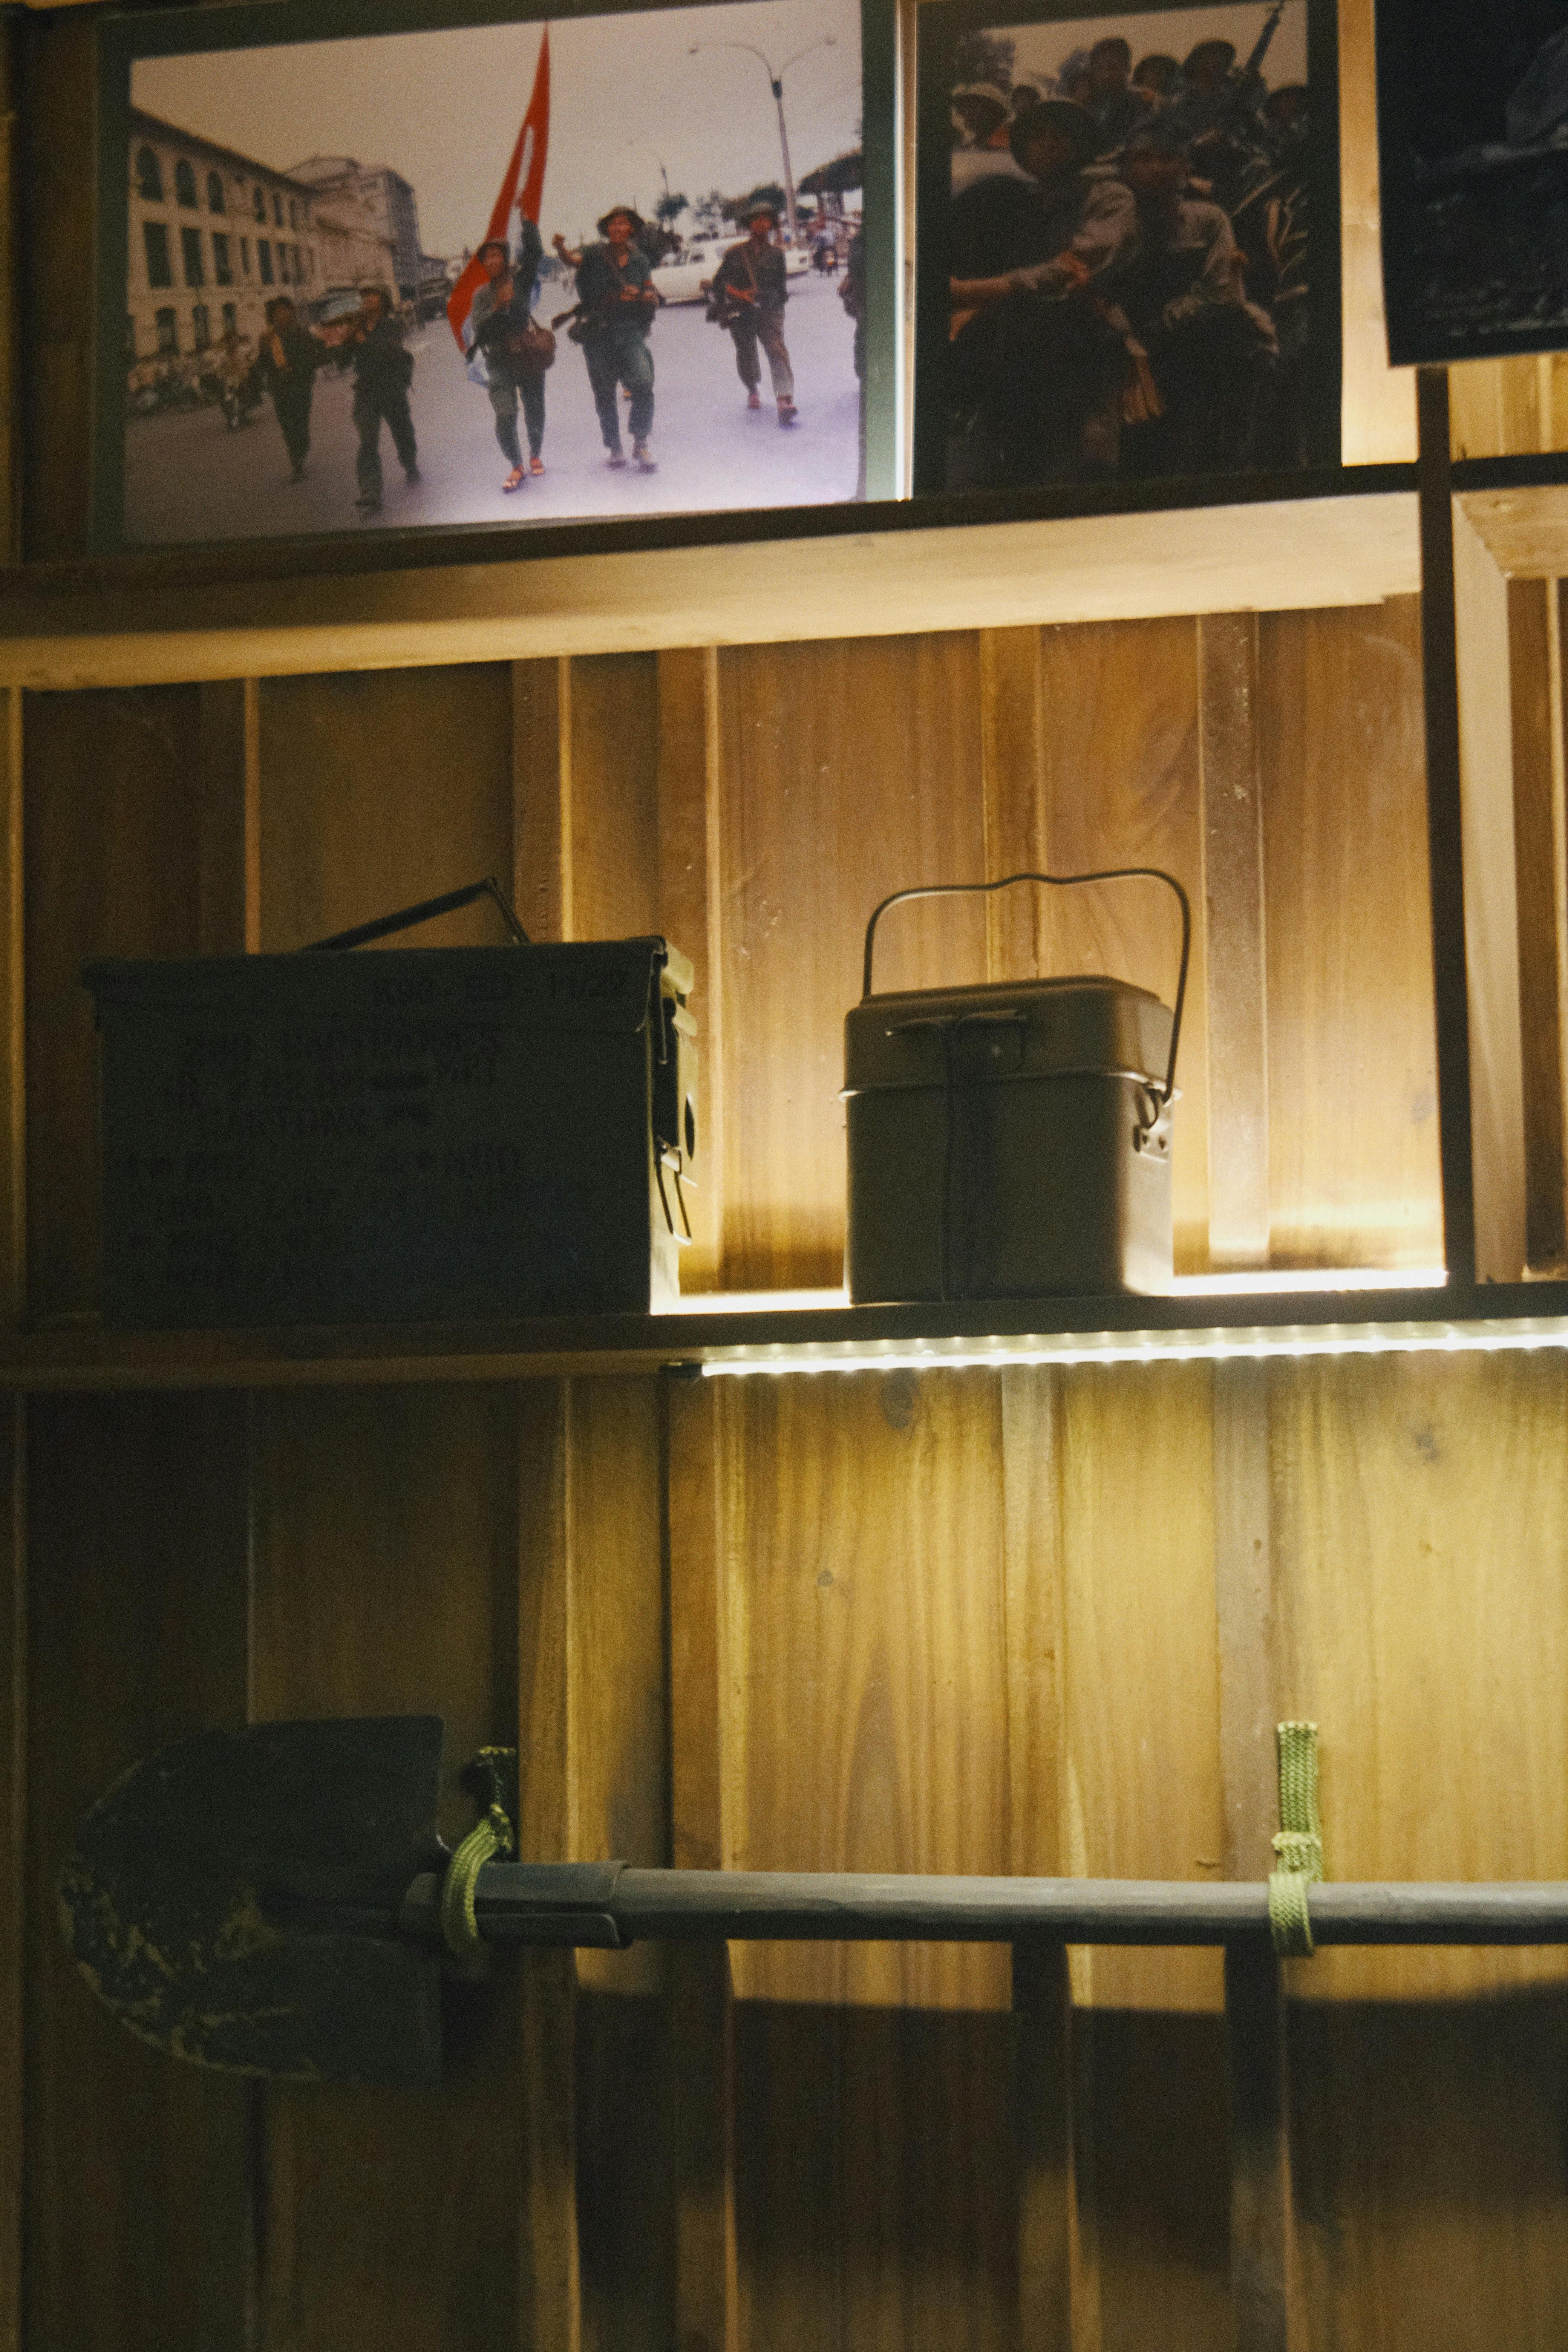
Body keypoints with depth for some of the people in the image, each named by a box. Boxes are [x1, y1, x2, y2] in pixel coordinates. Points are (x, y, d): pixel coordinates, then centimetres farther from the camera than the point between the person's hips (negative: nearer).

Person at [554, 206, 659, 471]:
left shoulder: (638, 259, 9)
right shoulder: (595, 255, 1)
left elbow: (654, 298, 8)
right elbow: (573, 260, -20)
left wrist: (637, 296, -14)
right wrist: (561, 248, -43)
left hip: (630, 331, 1)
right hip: (598, 333, -1)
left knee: (643, 384, -19)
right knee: (605, 394, 8)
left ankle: (641, 443, -5)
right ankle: (613, 447, 25)